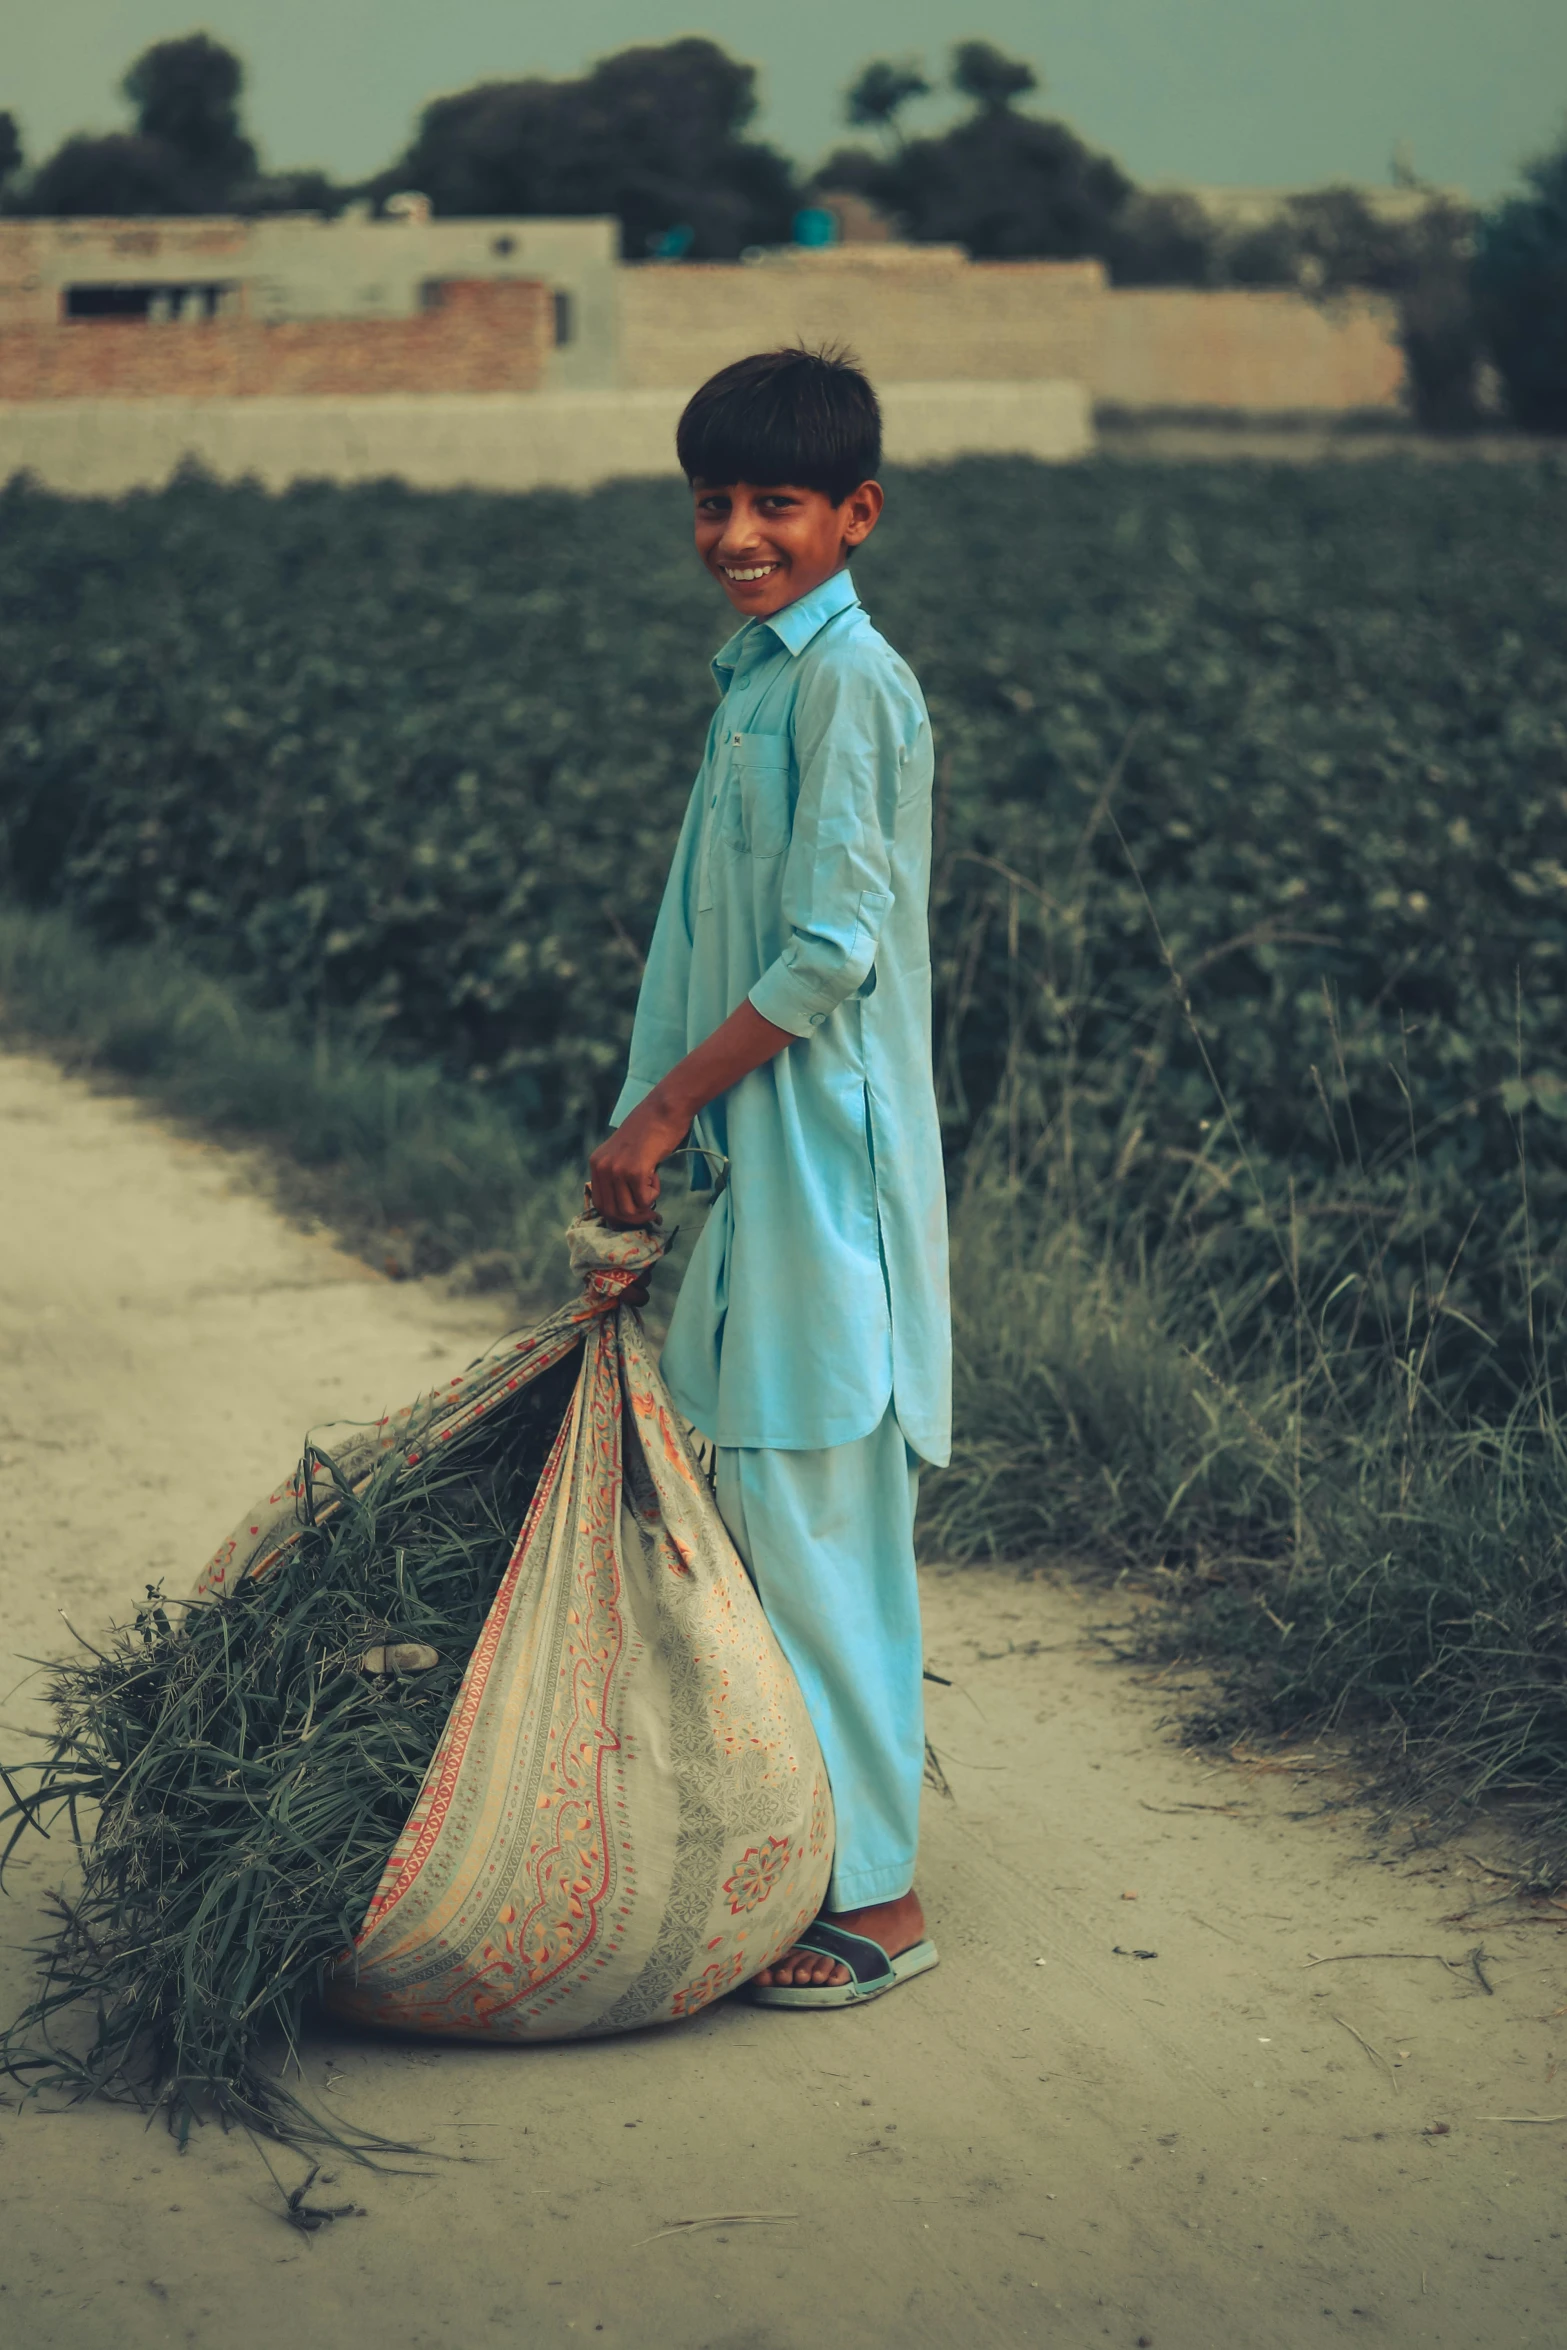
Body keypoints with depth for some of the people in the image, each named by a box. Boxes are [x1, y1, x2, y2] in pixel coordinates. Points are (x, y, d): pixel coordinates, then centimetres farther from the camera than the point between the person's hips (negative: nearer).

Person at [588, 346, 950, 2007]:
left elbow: (832, 949, -19)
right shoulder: (762, 675, 15)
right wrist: (667, 1124, 16)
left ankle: (877, 1897, 3)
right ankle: (811, 1853, 24)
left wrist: (664, 1105, -13)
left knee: (809, 1519, -6)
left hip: (826, 1162, -9)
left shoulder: (848, 679, -14)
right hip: (760, 1160, 9)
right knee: (764, 1512, 14)